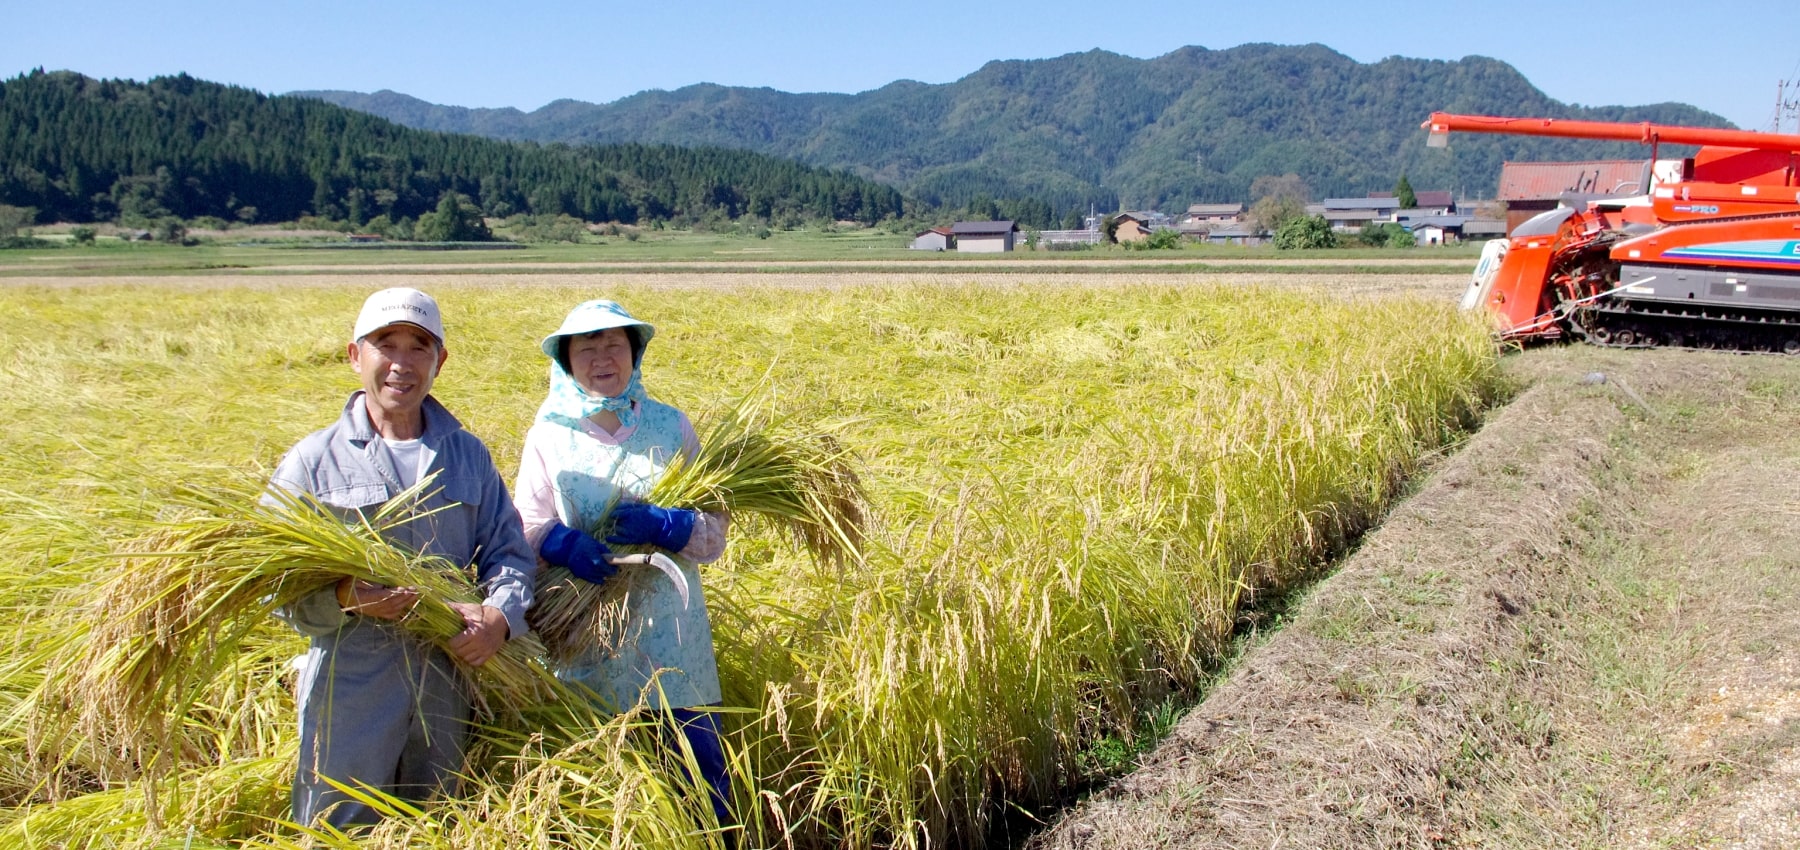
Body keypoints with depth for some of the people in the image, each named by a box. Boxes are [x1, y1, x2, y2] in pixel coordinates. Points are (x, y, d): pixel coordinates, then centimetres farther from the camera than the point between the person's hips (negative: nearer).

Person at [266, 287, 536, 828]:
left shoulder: (469, 456, 11)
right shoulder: (312, 461, 1)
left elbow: (509, 551, 7)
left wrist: (500, 614, -14)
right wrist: (346, 597, -24)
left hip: (448, 694, 3)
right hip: (349, 689, -3)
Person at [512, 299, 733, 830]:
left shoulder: (671, 427, 2)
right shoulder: (549, 434, 2)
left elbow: (714, 527, 0)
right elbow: (526, 524, -2)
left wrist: (661, 526, -19)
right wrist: (564, 545, -22)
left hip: (667, 634, 0)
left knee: (698, 764, 6)